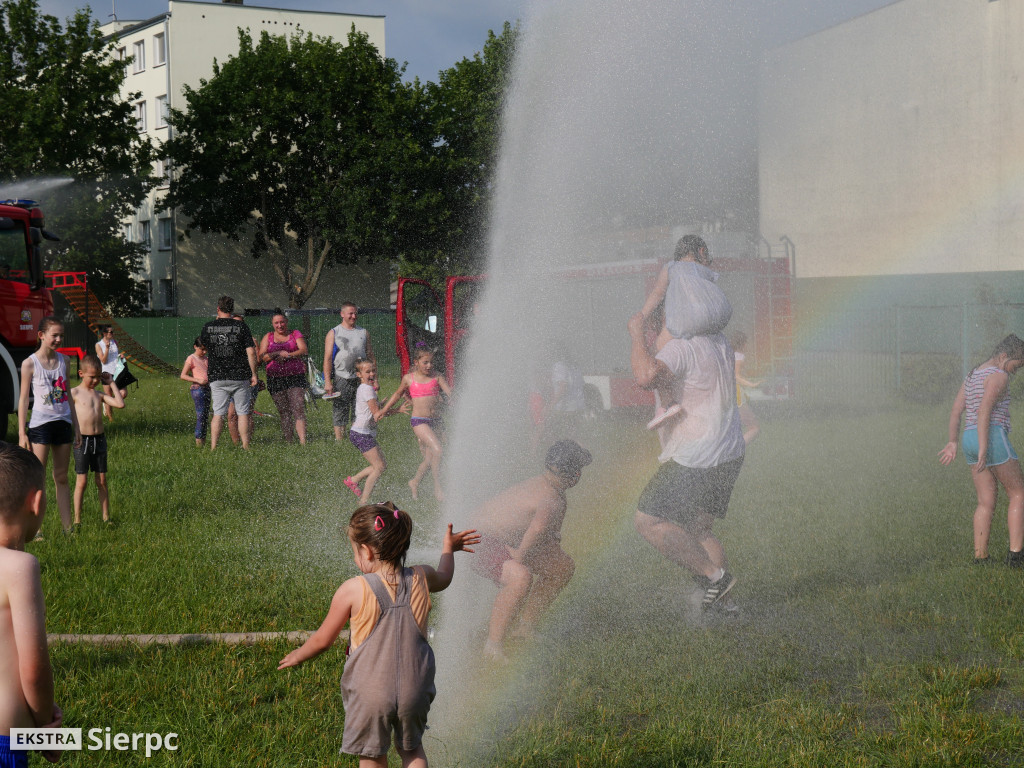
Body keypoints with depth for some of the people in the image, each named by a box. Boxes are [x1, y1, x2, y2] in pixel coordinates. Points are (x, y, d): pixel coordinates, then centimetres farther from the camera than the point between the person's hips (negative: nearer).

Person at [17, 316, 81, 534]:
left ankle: (67, 528, 11)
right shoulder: (30, 364, -6)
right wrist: (22, 432, -9)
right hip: (40, 424, -5)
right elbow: (24, 398, -5)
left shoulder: (63, 361, 8)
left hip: (63, 423, 5)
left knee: (61, 477, 9)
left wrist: (76, 426, 16)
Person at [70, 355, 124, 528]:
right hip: (82, 440, -4)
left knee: (102, 481, 9)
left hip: (99, 440, 4)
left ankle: (106, 517, 16)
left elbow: (120, 404, -2)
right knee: (81, 481, -2)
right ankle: (77, 521, 4)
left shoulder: (100, 395, 9)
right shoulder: (75, 393, -3)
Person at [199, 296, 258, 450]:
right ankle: (245, 447, 4)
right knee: (243, 412, 5)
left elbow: (203, 346, 19)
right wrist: (253, 374, 1)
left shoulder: (208, 327, 2)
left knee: (218, 414, 4)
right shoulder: (241, 326, -2)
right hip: (240, 376, -1)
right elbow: (251, 352, -6)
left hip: (217, 377, 1)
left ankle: (213, 447, -1)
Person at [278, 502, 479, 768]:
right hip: (414, 690, 3)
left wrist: (297, 656, 17)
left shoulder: (353, 590, -16)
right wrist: (448, 549, 41)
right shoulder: (421, 579, -6)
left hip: (369, 693, -3)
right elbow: (444, 578, 22)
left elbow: (323, 640, -4)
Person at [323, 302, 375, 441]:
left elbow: (371, 356, 16)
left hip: (361, 379, 3)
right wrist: (328, 381, -10)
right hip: (341, 379, -3)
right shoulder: (333, 333, 5)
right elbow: (327, 358, -1)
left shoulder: (363, 332, 15)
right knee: (339, 414, -2)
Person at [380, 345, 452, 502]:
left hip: (435, 420, 4)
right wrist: (382, 411, 23)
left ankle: (414, 483, 35)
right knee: (437, 449, -22)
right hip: (418, 420, -4)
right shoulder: (409, 379, 3)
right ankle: (437, 488, -12)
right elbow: (398, 394, 18)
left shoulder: (437, 377, 6)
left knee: (429, 458, 9)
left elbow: (450, 392, -3)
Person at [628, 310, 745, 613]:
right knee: (695, 532, 17)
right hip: (729, 454, 9)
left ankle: (714, 575, -2)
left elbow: (647, 376, -36)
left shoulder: (682, 347, -18)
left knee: (649, 522, -3)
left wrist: (636, 334, -21)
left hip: (696, 460, -9)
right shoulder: (719, 342, 10)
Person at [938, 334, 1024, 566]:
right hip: (993, 438, -9)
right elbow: (984, 410, -21)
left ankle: (980, 558, 1)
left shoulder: (972, 376, 19)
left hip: (970, 441, 9)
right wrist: (983, 449, -24)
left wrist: (952, 443, 15)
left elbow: (956, 411, 17)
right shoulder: (998, 376, -9)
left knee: (986, 503, 8)